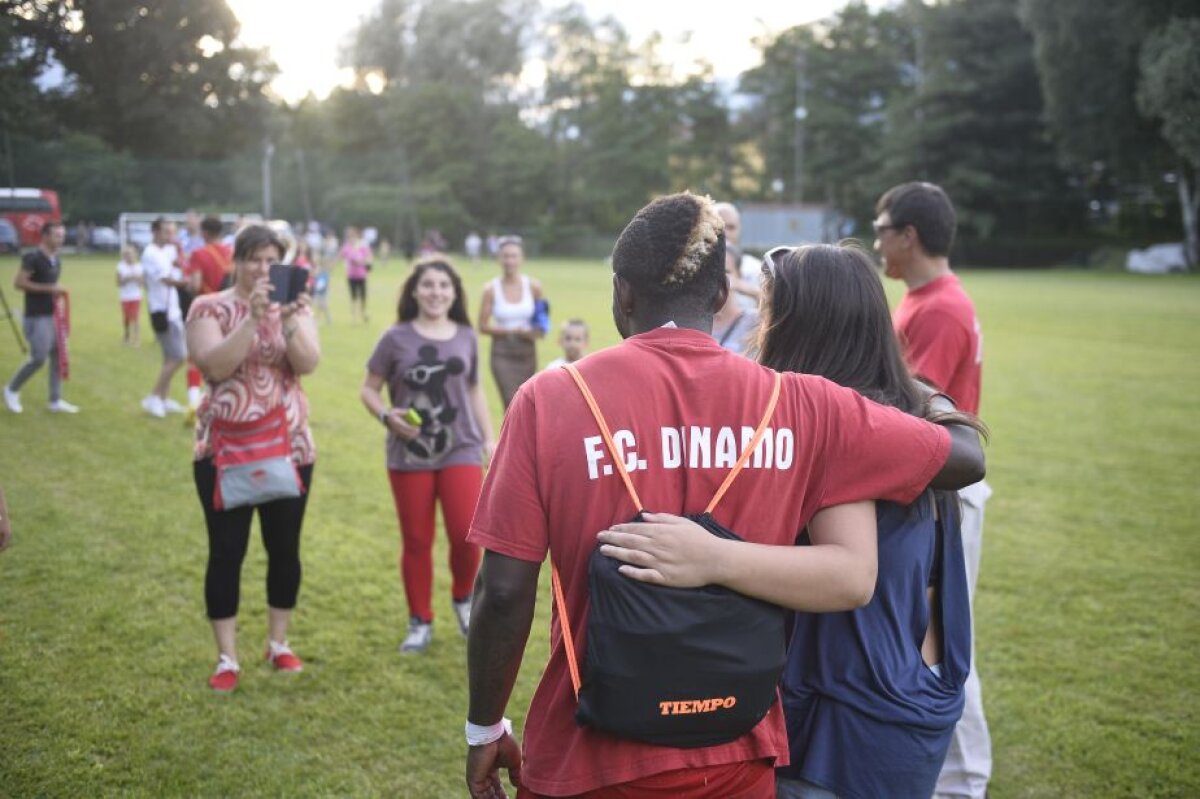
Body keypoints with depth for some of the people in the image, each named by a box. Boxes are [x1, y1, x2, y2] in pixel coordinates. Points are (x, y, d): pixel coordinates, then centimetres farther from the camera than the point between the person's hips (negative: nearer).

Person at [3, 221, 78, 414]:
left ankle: (56, 401, 10)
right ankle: (11, 389, 13)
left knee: (58, 357, 5)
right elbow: (18, 283, -18)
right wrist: (49, 288, -20)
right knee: (39, 359, -8)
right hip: (37, 317, -8)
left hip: (54, 316, 8)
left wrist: (59, 295, 10)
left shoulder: (56, 261, 13)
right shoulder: (33, 258, -12)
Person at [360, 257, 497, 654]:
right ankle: (420, 622, 23)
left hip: (461, 450, 1)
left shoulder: (466, 337, 5)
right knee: (416, 542, 7)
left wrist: (489, 438, 12)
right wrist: (387, 415, -20)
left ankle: (463, 598, 23)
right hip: (410, 455, -1)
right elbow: (369, 389, -1)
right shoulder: (396, 338, -5)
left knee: (467, 535, -7)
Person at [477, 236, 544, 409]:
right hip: (503, 354, -3)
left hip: (527, 352, 3)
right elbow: (483, 326, -5)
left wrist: (536, 332, -11)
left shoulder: (533, 286, -1)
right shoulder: (491, 289, -7)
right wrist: (509, 331, -17)